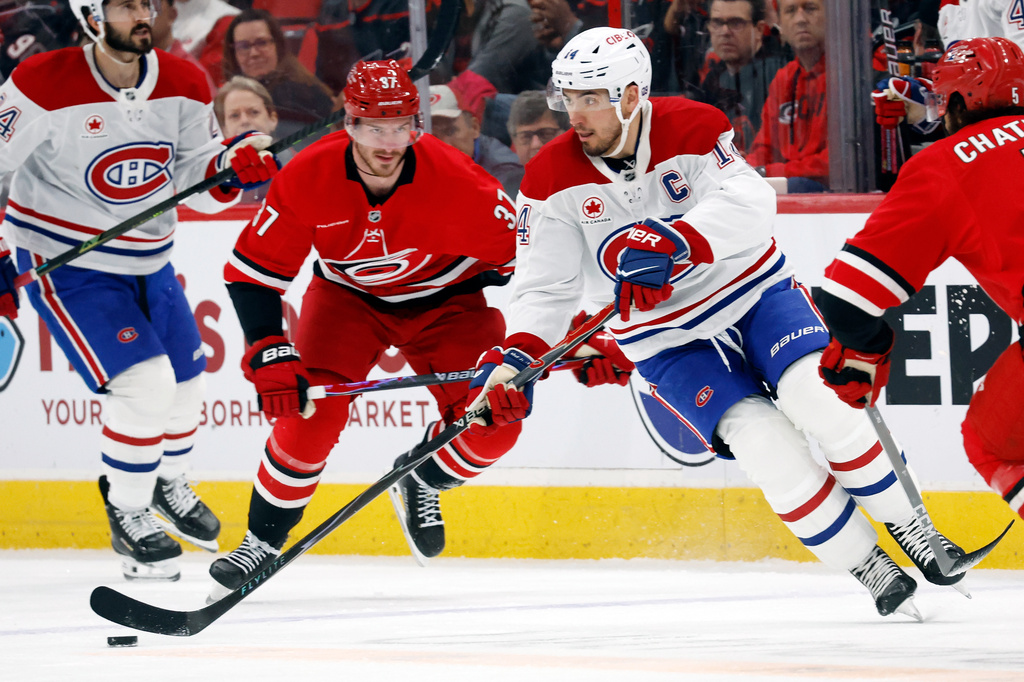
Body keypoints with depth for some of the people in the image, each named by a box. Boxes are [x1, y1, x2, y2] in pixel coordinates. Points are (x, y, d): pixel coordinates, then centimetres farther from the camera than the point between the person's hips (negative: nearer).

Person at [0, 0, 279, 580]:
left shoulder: (184, 86, -6)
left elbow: (201, 187, 0)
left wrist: (234, 166, -22)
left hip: (147, 260, 6)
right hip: (62, 263, -6)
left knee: (186, 381, 15)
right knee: (145, 382, -19)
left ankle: (170, 483, 46)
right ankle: (129, 518, 1)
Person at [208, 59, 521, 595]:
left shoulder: (455, 181, -31)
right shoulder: (307, 179, -27)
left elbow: (520, 254, -19)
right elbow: (252, 271, -19)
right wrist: (268, 355, -29)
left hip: (444, 296, 0)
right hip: (347, 293, 0)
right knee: (310, 407, -22)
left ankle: (421, 481, 18)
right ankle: (262, 541, -4)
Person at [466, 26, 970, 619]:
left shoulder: (692, 127, -17)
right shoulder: (553, 181, -11)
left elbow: (749, 207, -32)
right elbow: (544, 287, -10)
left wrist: (670, 241, -48)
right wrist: (515, 358, -29)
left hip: (754, 292, -1)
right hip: (668, 342, 1)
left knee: (818, 392, -25)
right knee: (763, 440, -20)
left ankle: (910, 530, -6)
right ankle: (871, 571, -7)